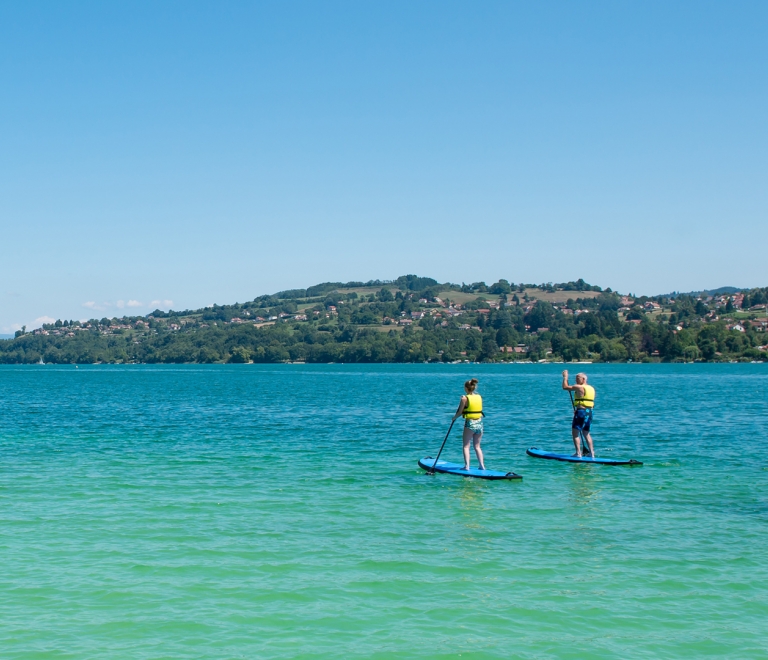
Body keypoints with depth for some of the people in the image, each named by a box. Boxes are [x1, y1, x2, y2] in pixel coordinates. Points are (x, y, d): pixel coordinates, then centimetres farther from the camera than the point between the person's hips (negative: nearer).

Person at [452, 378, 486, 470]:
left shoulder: (464, 398, -10)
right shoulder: (479, 397, 4)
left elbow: (460, 412, -6)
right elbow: (479, 410, 12)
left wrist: (454, 417, 13)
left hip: (469, 423, -5)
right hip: (479, 423, 5)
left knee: (466, 446, 4)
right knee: (477, 446, 15)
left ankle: (467, 466, -4)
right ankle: (482, 466, 11)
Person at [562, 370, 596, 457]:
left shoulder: (579, 387, -11)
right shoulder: (591, 388, 15)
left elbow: (565, 387, -7)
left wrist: (565, 377, 7)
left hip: (581, 412, -8)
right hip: (589, 412, 8)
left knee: (575, 433, -2)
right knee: (586, 433, 17)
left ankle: (578, 453, -8)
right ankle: (592, 453, 13)